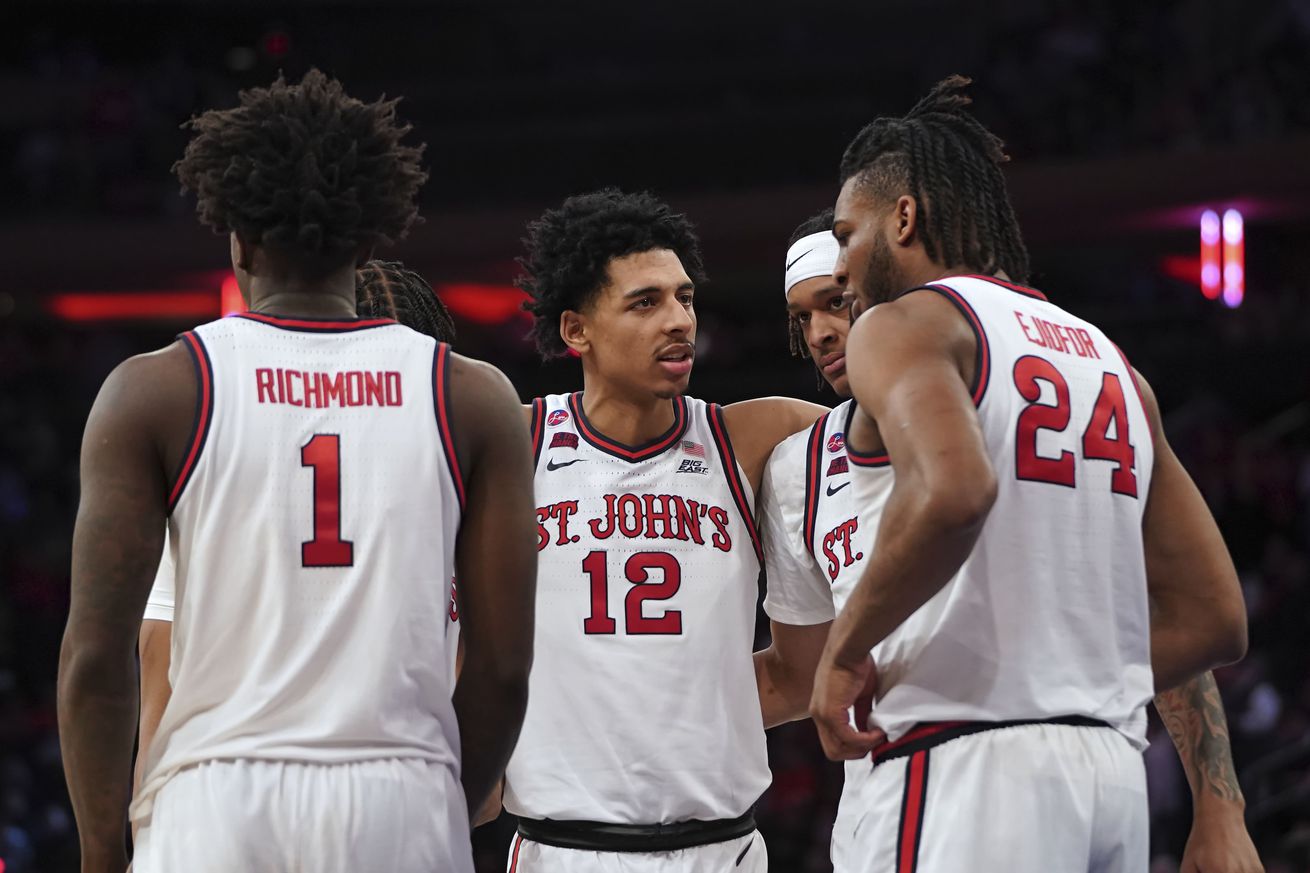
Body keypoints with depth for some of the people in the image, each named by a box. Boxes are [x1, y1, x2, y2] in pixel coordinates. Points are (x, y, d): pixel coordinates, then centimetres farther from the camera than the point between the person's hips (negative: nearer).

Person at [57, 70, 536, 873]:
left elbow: (97, 653, -2)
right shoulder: (474, 400, 6)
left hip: (218, 807, -1)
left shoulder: (154, 393, 2)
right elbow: (504, 663, 4)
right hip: (404, 806, 1)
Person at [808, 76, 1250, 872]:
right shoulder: (1109, 360, 21)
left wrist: (846, 646, -13)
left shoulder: (904, 325, -1)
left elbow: (952, 489, -25)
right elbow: (1214, 619, 17)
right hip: (1113, 771, 8)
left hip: (967, 772, -8)